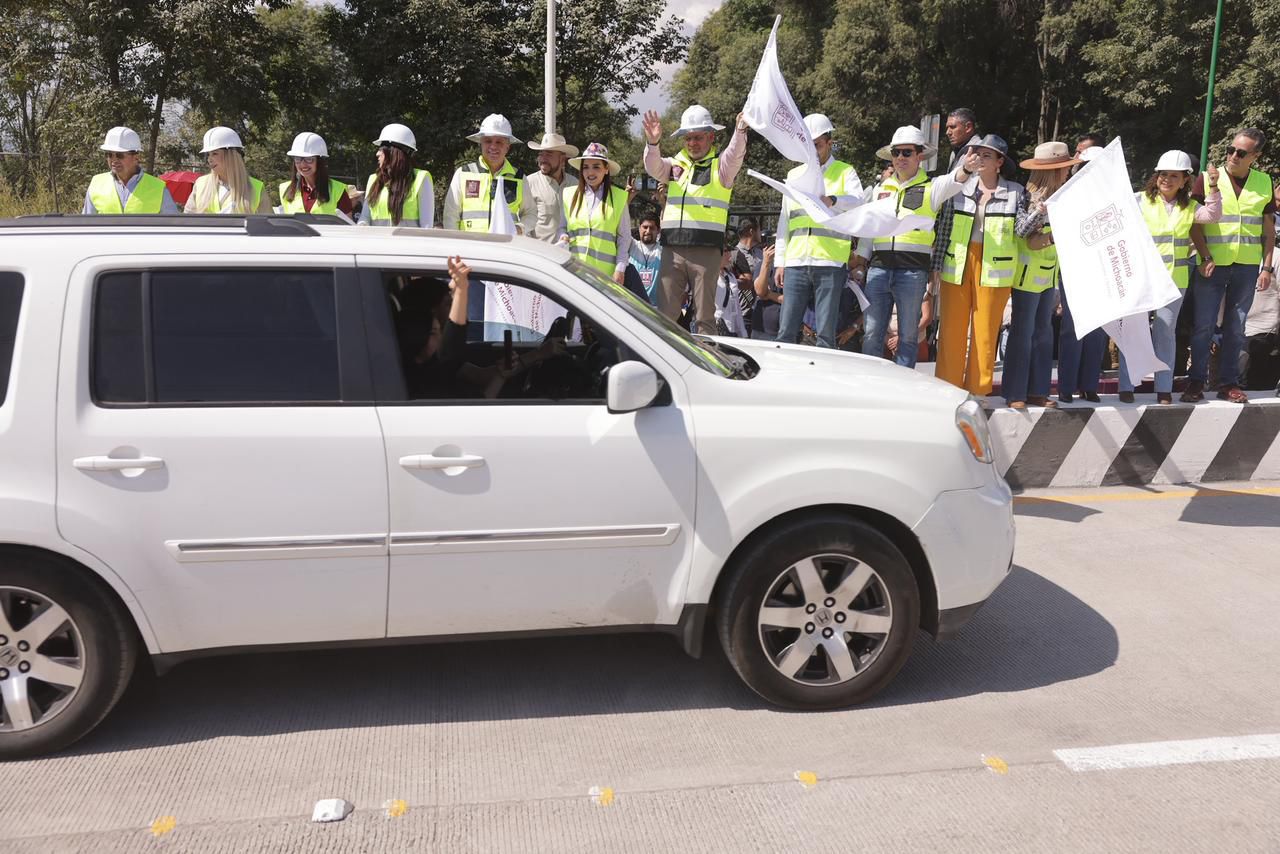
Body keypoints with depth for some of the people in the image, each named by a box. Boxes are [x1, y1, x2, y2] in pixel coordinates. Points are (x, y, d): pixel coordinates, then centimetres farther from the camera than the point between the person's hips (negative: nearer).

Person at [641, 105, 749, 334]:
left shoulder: (720, 165, 5)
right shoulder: (675, 164, 15)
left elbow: (735, 154, -14)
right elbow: (653, 167, -2)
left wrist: (740, 132, -35)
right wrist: (652, 142, -22)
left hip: (706, 249, -3)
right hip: (672, 248, 3)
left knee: (705, 315, 1)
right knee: (665, 313, 4)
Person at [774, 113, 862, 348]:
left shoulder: (845, 172, 9)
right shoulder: (794, 175, 20)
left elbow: (858, 203, -10)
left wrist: (832, 201, -31)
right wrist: (780, 261, 14)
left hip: (831, 263, -3)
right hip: (796, 263, 3)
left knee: (826, 333, -4)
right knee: (786, 332, -1)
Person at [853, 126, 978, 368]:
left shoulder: (931, 188, 7)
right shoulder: (880, 189, 19)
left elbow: (951, 183, -15)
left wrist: (965, 170, -37)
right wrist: (860, 261, 14)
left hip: (913, 271, -3)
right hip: (878, 267, 3)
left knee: (908, 336, 2)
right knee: (872, 333, 2)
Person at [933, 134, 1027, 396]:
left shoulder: (1016, 192, 5)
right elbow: (945, 228, 7)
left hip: (994, 269, -1)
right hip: (957, 266, 1)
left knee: (986, 331, 2)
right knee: (952, 329, 1)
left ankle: (977, 390, 11)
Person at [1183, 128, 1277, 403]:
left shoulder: (1264, 183, 6)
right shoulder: (1207, 178, -2)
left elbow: (1268, 228, 10)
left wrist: (1267, 267, 4)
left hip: (1246, 266, 2)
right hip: (1211, 265, -2)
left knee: (1236, 328, 8)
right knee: (1204, 326, 0)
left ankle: (1229, 383, 16)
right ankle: (1196, 382, 10)